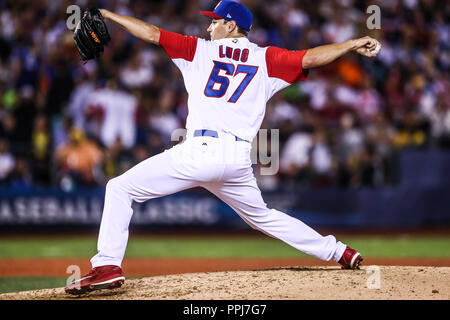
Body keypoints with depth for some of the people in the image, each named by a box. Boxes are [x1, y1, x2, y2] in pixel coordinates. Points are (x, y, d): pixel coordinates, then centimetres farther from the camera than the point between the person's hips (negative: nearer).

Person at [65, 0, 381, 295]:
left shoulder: (200, 49, 11)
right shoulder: (266, 59, 14)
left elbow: (151, 33, 11)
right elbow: (310, 58, 3)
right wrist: (353, 44, 11)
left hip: (200, 151, -5)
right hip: (239, 158, 5)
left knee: (121, 188, 2)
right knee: (262, 216, 28)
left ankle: (108, 265, -14)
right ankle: (339, 252, 29)